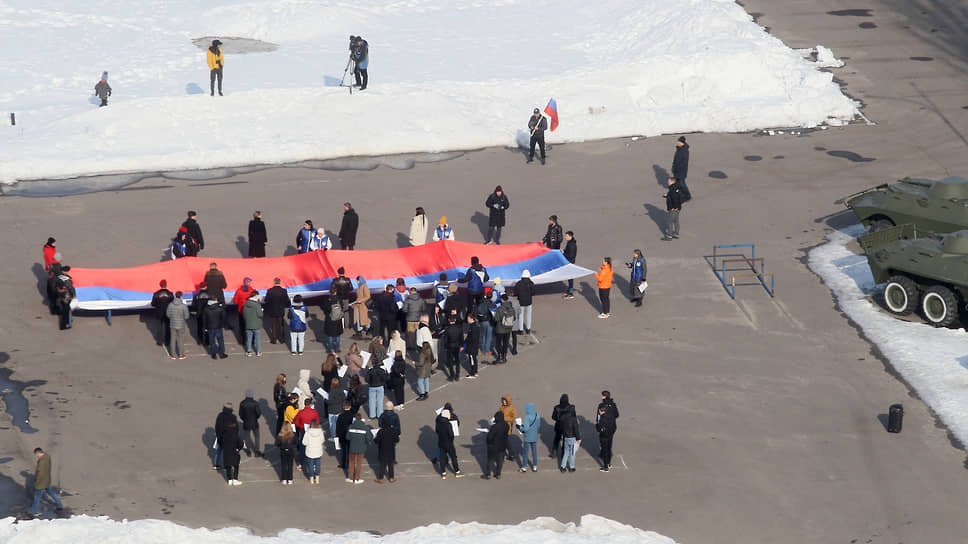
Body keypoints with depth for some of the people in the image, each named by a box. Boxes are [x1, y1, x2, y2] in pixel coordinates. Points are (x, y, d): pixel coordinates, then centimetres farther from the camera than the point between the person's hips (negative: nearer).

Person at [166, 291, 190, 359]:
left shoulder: (170, 305, -10)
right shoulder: (183, 306, -18)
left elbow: (168, 314, -2)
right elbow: (186, 316, -15)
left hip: (172, 325, 2)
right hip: (181, 325, -2)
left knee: (173, 339, 14)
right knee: (181, 340, 12)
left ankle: (173, 355, 21)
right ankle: (181, 354, 21)